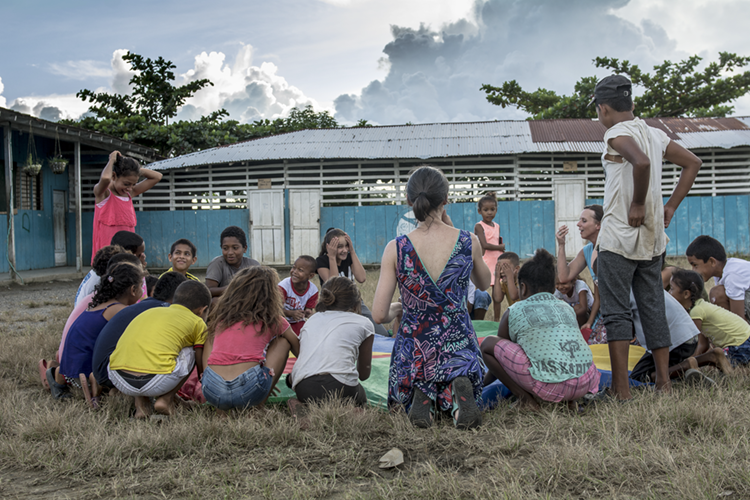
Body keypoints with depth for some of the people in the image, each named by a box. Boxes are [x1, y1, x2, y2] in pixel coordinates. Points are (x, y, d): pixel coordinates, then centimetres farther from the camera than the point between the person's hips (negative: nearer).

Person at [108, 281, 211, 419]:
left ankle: (140, 402, 18)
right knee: (190, 352, 23)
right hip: (158, 383, -4)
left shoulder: (150, 311, 32)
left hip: (118, 381, 4)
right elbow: (202, 370, 26)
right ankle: (166, 399, 12)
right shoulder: (197, 323, 18)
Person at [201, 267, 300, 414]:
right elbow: (299, 350, 25)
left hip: (212, 392, 3)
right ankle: (259, 404, 10)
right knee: (283, 341, 20)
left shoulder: (220, 316, 18)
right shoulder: (271, 319, 11)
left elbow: (205, 362, 18)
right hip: (248, 392, -3)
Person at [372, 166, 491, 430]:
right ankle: (459, 387, -9)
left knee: (400, 400, 34)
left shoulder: (396, 249, -15)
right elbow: (484, 284, 12)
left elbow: (379, 315, -13)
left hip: (413, 351, 1)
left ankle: (421, 395, -5)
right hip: (458, 346, -1)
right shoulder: (469, 242, -11)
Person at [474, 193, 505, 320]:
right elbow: (485, 245, -17)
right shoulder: (479, 226, -7)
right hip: (485, 263, -6)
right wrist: (500, 247, -4)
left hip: (497, 262, 6)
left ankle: (496, 320, 17)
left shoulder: (497, 226, 14)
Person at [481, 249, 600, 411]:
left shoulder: (514, 312, 10)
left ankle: (525, 398, 2)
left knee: (488, 343, 9)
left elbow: (500, 349, 24)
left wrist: (483, 382, 43)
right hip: (586, 383, 6)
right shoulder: (567, 308, 22)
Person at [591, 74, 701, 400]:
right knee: (654, 309, 12)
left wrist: (638, 205, -18)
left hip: (618, 238, -7)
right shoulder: (655, 134, 14)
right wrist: (670, 206, 16)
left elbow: (641, 162, -29)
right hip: (653, 239, 7)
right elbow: (693, 163, 21)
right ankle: (664, 383, 15)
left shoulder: (616, 134, -9)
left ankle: (621, 390, -4)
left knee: (616, 312, -3)